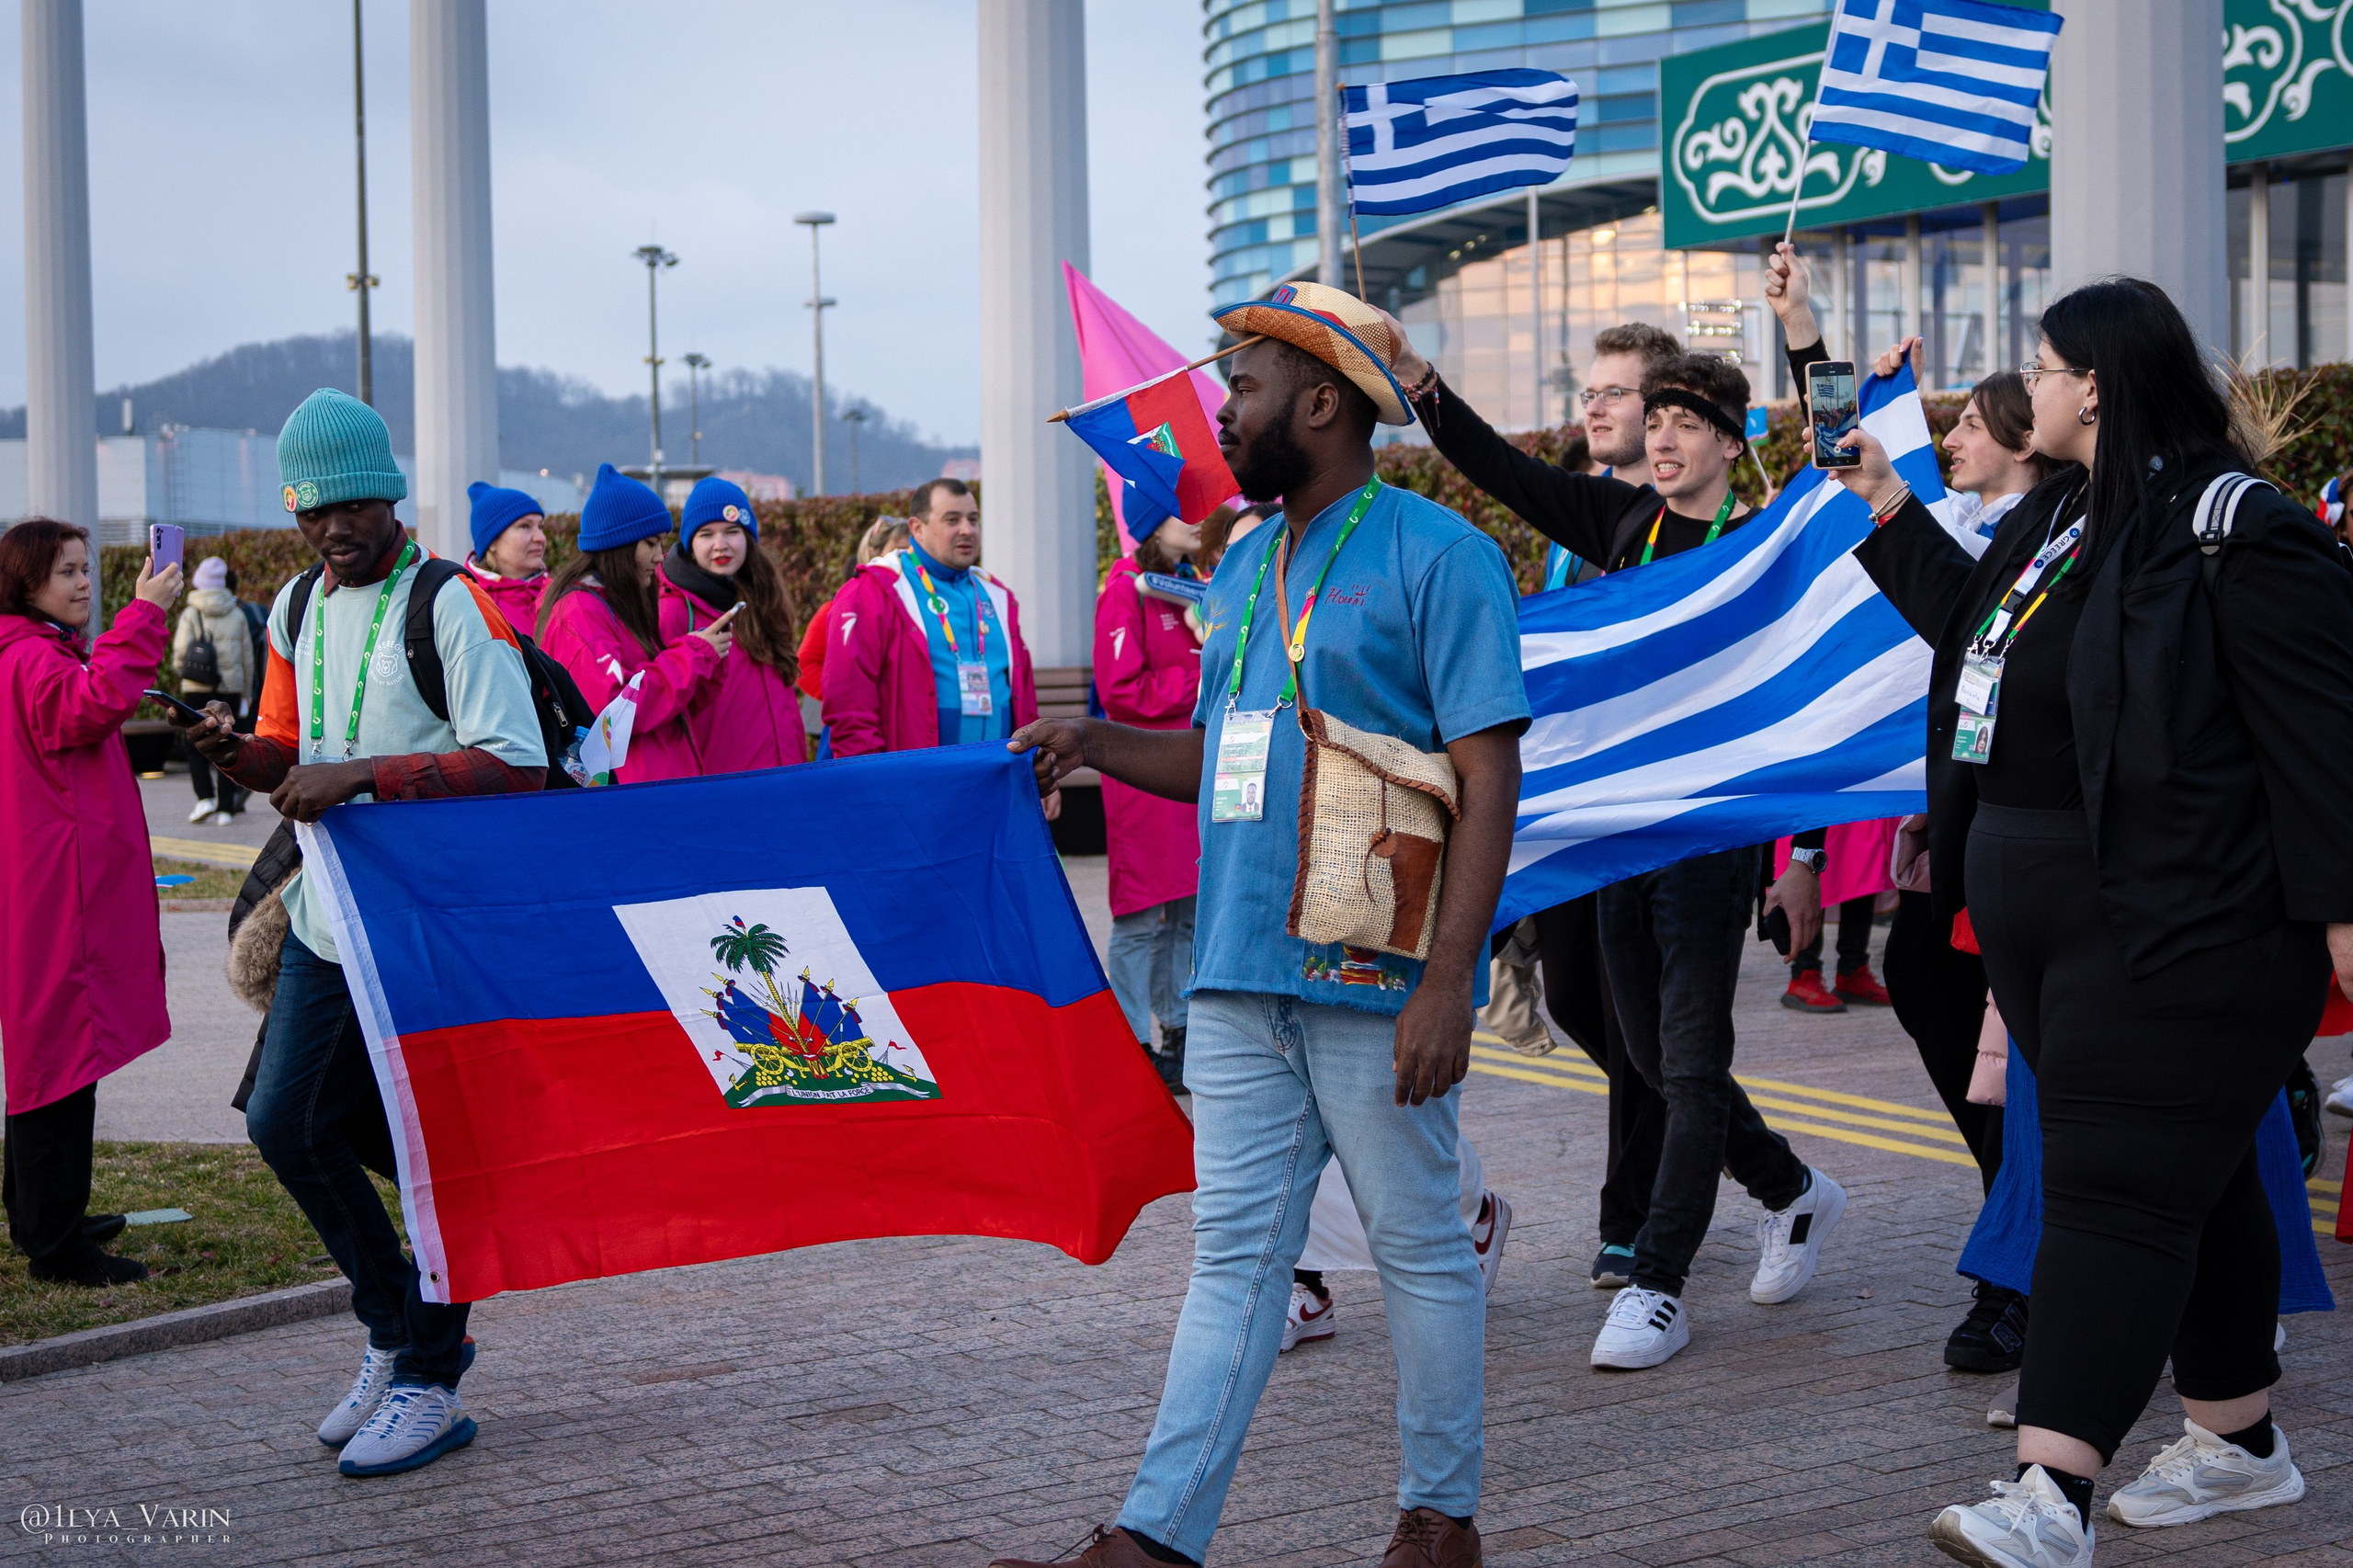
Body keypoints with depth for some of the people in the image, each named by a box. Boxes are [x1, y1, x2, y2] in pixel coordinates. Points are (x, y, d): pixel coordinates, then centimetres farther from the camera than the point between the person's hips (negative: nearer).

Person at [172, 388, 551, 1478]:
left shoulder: (451, 603, -11)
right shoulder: (298, 609, 12)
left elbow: (516, 763, -19)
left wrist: (364, 774, -25)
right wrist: (244, 753, -3)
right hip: (332, 915, 8)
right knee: (282, 1121, 8)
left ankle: (431, 1385, 10)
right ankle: (396, 1329, 26)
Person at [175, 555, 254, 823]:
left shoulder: (191, 614, -3)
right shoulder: (237, 615, 5)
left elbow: (181, 650, -9)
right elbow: (247, 656, 8)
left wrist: (181, 669, 13)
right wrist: (245, 691, 17)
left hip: (197, 689, -2)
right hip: (230, 687, 2)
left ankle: (205, 797, -9)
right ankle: (225, 808, 1)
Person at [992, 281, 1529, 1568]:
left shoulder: (1435, 557, -7)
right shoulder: (1247, 569, 16)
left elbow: (1488, 778, -12)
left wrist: (1448, 979, -19)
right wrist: (1098, 744, 4)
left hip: (1374, 980, -7)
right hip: (1238, 977, 7)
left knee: (1420, 1244, 5)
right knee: (1231, 1253, 6)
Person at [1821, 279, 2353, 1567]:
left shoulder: (2234, 534, -14)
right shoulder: (2057, 518, 14)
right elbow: (1975, 627, 33)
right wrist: (1886, 508, 29)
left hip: (2179, 927, -9)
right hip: (2051, 928, 9)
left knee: (2117, 1189, -12)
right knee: (2189, 1180, 17)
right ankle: (2239, 1442, 29)